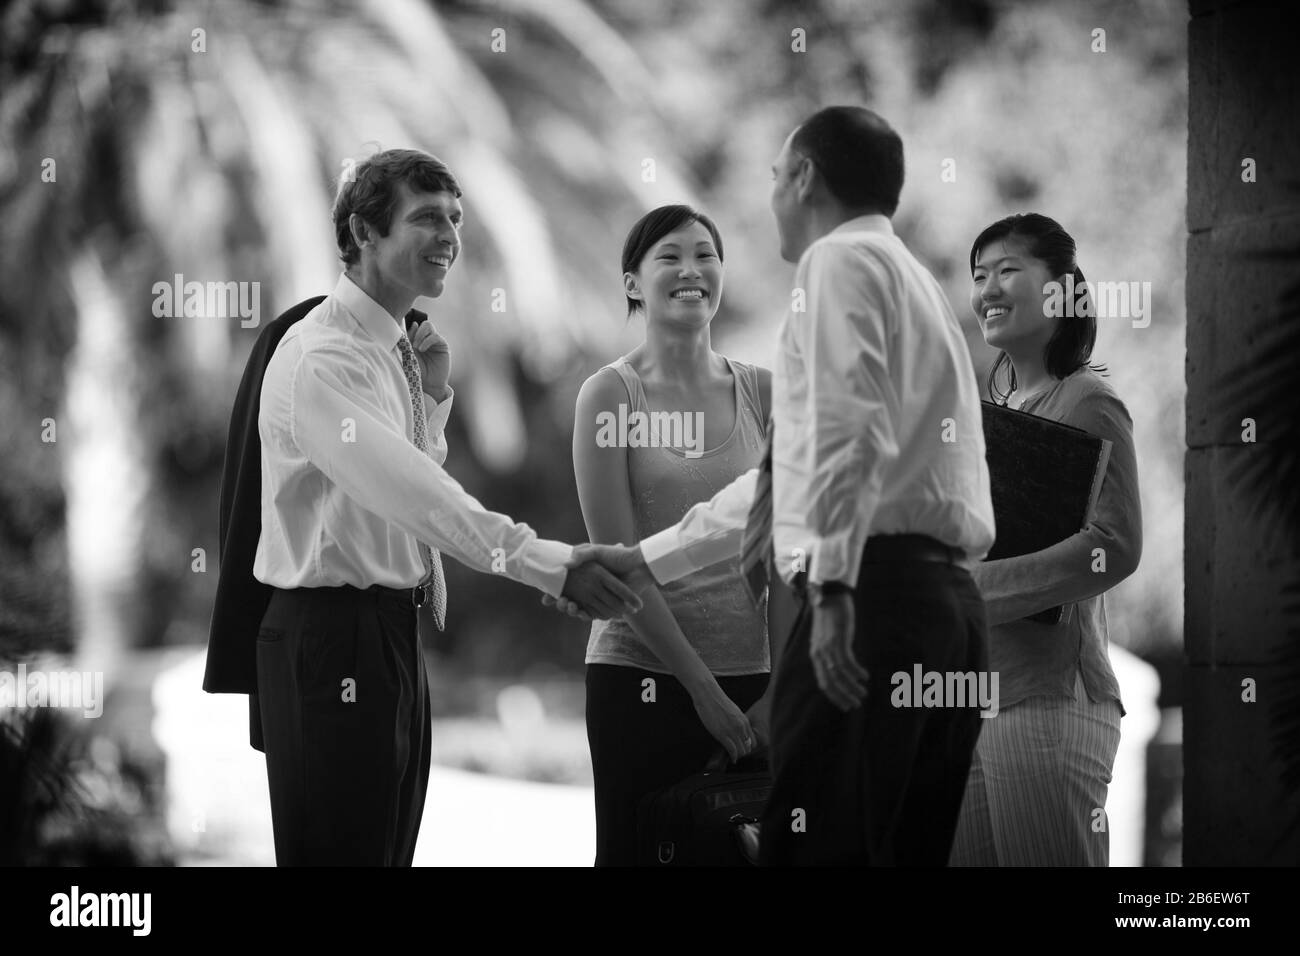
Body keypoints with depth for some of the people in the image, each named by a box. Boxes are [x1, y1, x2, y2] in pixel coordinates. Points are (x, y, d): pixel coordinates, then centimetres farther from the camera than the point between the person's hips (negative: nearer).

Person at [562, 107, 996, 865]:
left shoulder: (841, 260, -1)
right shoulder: (912, 282, 27)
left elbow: (849, 432, -18)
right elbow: (802, 466, 30)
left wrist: (832, 583, -26)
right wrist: (647, 561, 34)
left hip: (872, 594, -9)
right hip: (950, 599, 9)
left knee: (818, 848, -11)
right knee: (909, 852, 7)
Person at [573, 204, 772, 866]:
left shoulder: (761, 391, 7)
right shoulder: (610, 394, -3)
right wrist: (701, 686, -11)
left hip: (753, 678, 3)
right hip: (641, 672, -3)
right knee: (632, 849, 0)